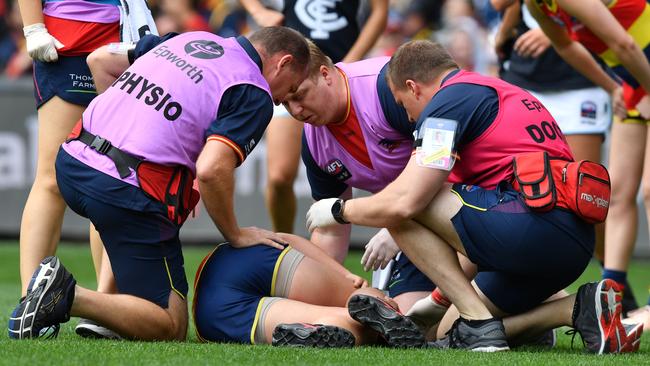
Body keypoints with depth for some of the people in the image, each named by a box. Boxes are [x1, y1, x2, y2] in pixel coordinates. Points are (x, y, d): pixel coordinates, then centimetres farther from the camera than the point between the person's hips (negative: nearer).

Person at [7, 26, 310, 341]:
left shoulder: (192, 39, 19)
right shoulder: (255, 96, -3)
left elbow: (100, 60, 25)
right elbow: (211, 170, -17)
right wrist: (235, 235, -2)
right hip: (129, 193, -8)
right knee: (170, 329, 1)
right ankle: (68, 296, -18)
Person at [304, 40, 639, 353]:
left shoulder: (450, 98, -1)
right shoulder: (501, 92, 28)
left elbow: (404, 201, -8)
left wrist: (339, 210, 11)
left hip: (535, 221, -9)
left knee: (405, 204, -1)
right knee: (448, 331, 20)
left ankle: (480, 325, -4)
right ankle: (582, 309, 5)